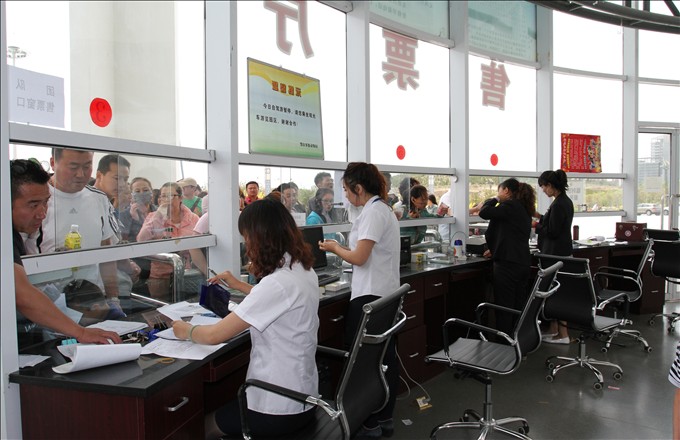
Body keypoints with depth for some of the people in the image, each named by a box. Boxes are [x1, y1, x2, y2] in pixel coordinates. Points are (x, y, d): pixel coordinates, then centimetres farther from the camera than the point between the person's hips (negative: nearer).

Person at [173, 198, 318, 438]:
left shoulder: (278, 282, -29)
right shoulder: (304, 271, 0)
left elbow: (215, 335, -22)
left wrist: (186, 330, -2)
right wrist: (239, 285, 24)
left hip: (279, 409, -8)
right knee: (221, 406, 29)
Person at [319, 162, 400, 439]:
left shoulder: (373, 212, -15)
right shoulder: (383, 208, 15)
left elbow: (359, 258, -18)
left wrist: (335, 248, -2)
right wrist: (343, 248, 13)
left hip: (371, 296, -10)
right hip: (386, 294, 10)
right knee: (384, 357, 14)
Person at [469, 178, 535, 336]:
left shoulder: (510, 206, -10)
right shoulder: (524, 208, 19)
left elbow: (485, 213, -19)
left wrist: (493, 200, -1)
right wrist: (495, 250, 25)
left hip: (507, 263, -9)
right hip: (523, 262, 9)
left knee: (504, 306, -4)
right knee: (518, 305, 12)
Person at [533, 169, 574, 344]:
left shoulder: (558, 204, -20)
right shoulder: (566, 201, 11)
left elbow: (552, 232, -20)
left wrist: (536, 225, -6)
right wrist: (540, 217, 17)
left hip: (556, 254, -10)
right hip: (562, 252, 10)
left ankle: (563, 335, 6)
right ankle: (553, 329, 25)